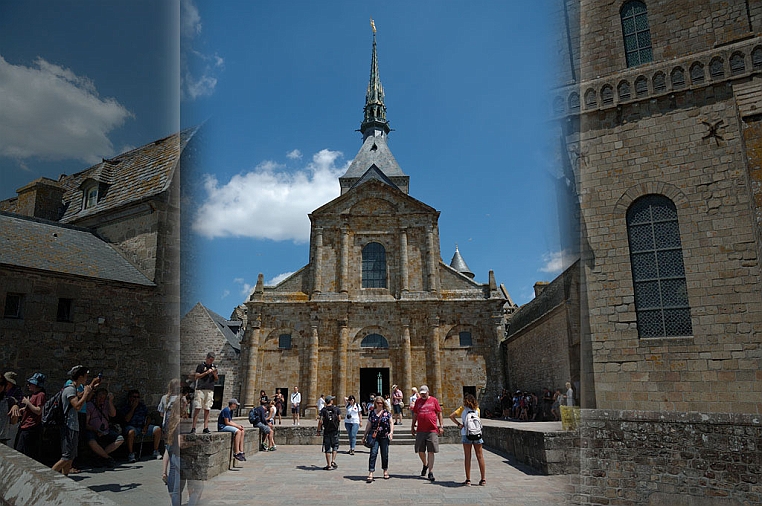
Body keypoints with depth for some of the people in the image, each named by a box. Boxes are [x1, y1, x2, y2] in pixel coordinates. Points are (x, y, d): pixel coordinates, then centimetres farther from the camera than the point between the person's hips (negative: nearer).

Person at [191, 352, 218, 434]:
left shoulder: (214, 367, 16)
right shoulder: (201, 365, 4)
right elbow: (196, 376, -3)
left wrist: (215, 374, -3)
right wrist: (206, 372, -12)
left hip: (210, 390, 4)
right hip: (200, 389, -4)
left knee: (207, 409, 2)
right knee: (197, 408, -8)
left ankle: (206, 428, 4)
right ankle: (193, 427, -5)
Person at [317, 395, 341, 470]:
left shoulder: (323, 410, -4)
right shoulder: (336, 409, -1)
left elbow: (320, 421, -11)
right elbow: (339, 419, -2)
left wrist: (318, 431, -2)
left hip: (326, 431, 0)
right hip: (335, 431, 1)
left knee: (327, 448, 6)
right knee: (335, 446, 16)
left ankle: (329, 465, 8)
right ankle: (333, 461, 3)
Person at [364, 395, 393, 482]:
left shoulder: (387, 412, 3)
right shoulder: (372, 412, 7)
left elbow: (391, 423, 4)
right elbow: (368, 425, 12)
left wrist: (391, 432, -10)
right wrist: (364, 435, 11)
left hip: (384, 437, 0)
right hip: (374, 436, 0)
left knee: (385, 454, 8)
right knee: (373, 454, -9)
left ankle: (385, 471, 26)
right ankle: (370, 473, -10)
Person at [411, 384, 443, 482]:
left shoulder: (434, 400, 2)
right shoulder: (418, 401, 10)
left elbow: (439, 413, 6)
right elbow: (415, 414, 16)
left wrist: (440, 426, 1)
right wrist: (412, 426, 15)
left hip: (432, 430, -3)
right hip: (420, 430, 3)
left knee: (431, 452, -2)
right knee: (420, 451, 8)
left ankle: (430, 472, 4)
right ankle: (425, 465, 35)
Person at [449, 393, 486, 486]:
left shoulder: (463, 409, 3)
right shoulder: (477, 409, 10)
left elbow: (451, 416, -5)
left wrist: (459, 424, -1)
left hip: (466, 434, -2)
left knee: (467, 457, 4)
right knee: (480, 456, 8)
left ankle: (468, 480, 6)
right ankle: (483, 479, 12)